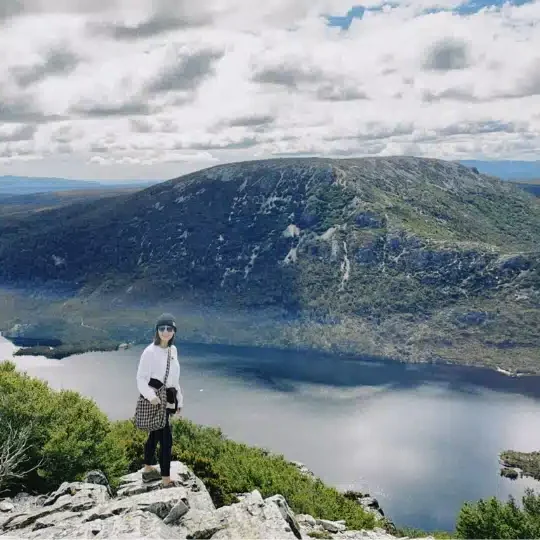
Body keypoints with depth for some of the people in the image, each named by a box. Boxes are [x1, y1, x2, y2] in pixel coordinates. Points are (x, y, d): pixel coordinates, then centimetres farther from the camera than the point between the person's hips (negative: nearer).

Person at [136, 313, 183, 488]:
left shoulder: (173, 350, 6)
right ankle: (166, 480, 1)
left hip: (167, 399, 8)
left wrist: (179, 401, 15)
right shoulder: (150, 351, -16)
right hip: (155, 401, -8)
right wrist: (151, 395, -32)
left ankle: (148, 470, 35)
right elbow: (141, 378, -17)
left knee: (155, 434, 20)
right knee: (166, 439, -7)